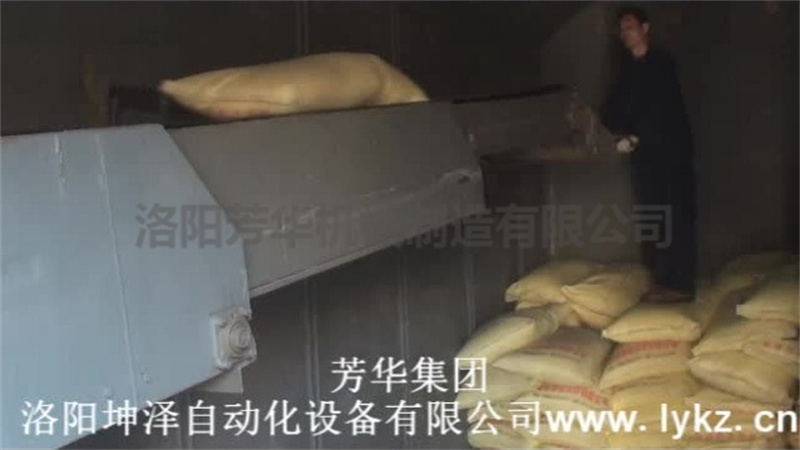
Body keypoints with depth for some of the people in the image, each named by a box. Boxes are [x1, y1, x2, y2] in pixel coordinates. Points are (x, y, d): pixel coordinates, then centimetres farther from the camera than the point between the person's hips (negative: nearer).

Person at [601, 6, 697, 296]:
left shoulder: (661, 62, -3)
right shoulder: (628, 68, 15)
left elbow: (662, 109, -13)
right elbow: (612, 109, 12)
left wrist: (635, 138, -14)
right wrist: (621, 134, -7)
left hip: (671, 149, -6)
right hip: (643, 152, 6)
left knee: (677, 217, -8)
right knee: (650, 217, 5)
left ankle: (682, 282, -6)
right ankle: (659, 280, 11)